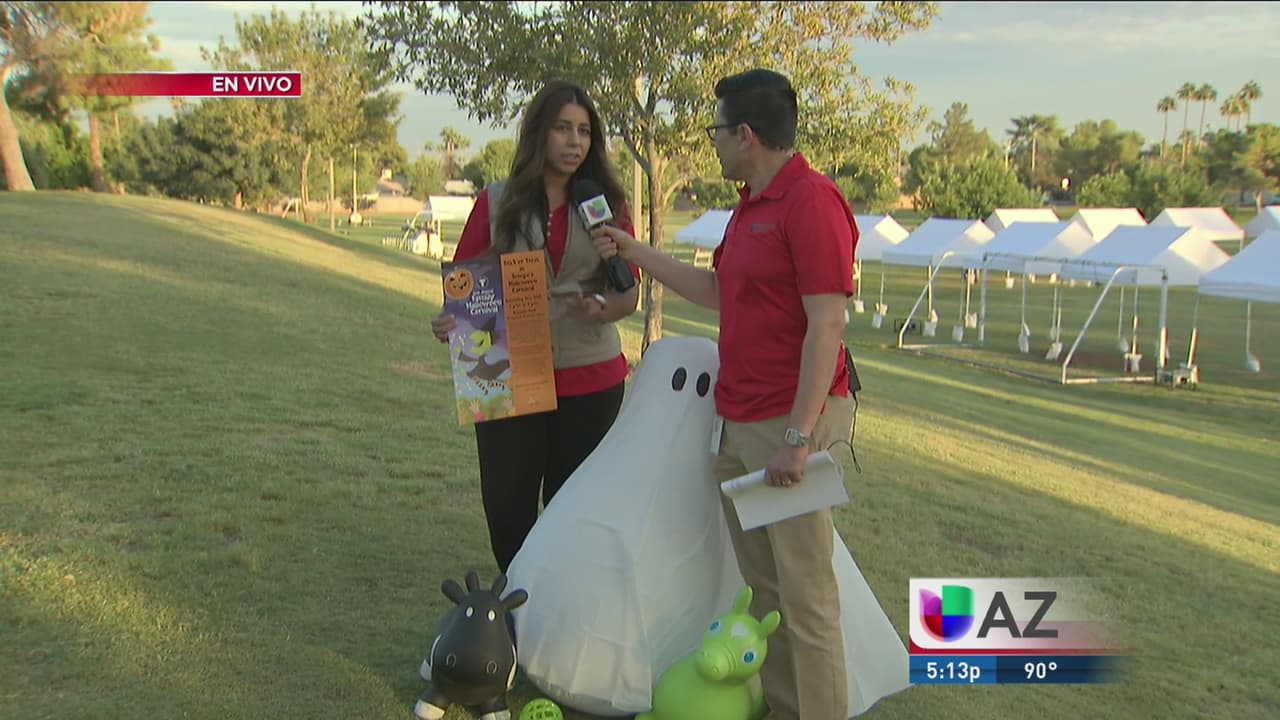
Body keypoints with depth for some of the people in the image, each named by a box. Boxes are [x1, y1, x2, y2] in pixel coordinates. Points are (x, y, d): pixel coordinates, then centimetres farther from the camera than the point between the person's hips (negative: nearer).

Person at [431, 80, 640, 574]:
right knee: (506, 509, 1)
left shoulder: (606, 205, 6)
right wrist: (448, 322, -15)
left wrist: (599, 307, -20)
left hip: (589, 380, 0)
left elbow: (629, 293, 2)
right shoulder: (497, 203, 5)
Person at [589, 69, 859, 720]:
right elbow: (715, 290, 28)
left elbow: (826, 327, -20)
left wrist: (798, 437, -22)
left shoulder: (812, 202, -15)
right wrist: (633, 251, 27)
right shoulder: (749, 206, 16)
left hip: (792, 421, -10)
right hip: (736, 421, 10)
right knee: (760, 585, 14)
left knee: (804, 591, -4)